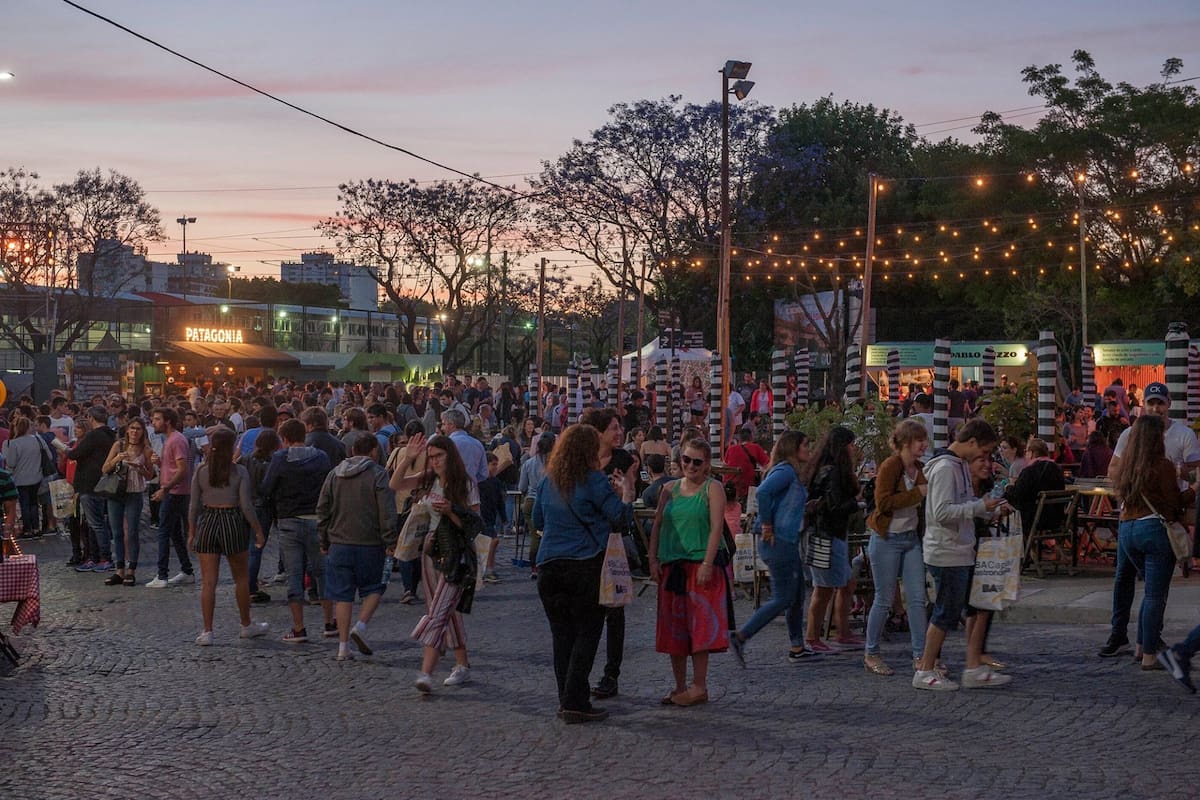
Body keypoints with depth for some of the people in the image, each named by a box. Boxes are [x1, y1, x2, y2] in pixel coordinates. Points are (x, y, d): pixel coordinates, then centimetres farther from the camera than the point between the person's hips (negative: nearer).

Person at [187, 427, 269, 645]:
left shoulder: (201, 471, -1)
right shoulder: (239, 472, -7)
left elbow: (194, 506, 2)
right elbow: (246, 506, -9)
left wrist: (191, 533, 11)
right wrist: (258, 531, -1)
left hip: (207, 523, 2)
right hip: (233, 522, -1)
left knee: (208, 582, 3)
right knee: (241, 578, 15)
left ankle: (207, 631, 2)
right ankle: (246, 626, 25)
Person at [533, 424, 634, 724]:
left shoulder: (548, 481, 10)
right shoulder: (594, 480, -8)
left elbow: (537, 522, 21)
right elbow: (621, 518, -6)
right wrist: (627, 491, 8)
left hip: (550, 564, 5)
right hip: (585, 564, -5)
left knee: (561, 634, 11)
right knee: (586, 634, 1)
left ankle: (566, 700, 15)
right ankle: (574, 703, -4)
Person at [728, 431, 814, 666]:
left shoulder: (791, 473, 16)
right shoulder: (785, 471, -14)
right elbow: (763, 491, -29)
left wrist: (764, 522, 12)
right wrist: (767, 524, -21)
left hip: (788, 543, 10)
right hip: (779, 542, -10)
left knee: (797, 597, 14)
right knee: (783, 599, -6)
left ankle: (797, 649, 19)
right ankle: (740, 637, -3)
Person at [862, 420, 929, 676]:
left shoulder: (918, 468, 10)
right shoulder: (890, 466, -13)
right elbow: (883, 501, -23)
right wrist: (918, 493, -22)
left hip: (911, 538, 7)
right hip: (887, 539, -7)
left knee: (917, 598, 3)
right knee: (884, 600, 0)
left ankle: (920, 655, 8)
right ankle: (871, 655, 13)